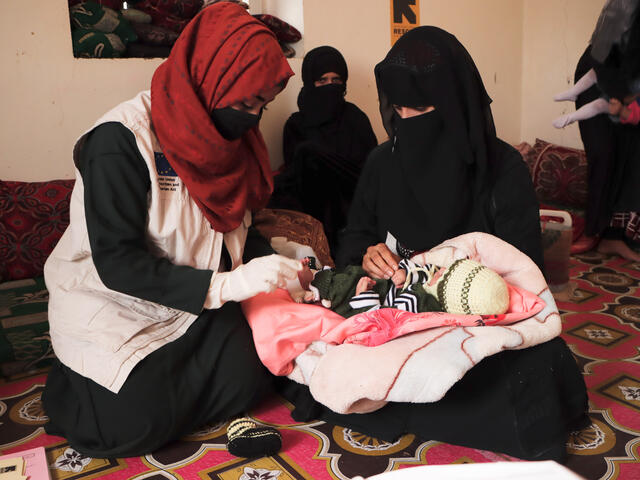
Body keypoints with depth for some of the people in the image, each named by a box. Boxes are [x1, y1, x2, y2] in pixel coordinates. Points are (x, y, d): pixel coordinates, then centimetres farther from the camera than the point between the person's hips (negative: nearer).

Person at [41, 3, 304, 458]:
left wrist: (274, 268, -12)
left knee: (249, 378, -10)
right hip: (112, 307, -6)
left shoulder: (225, 134, -1)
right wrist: (225, 285, -35)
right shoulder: (121, 140, -25)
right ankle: (70, 389, 15)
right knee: (138, 424, -16)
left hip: (195, 303, 6)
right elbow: (117, 262, -27)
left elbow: (239, 224, 8)